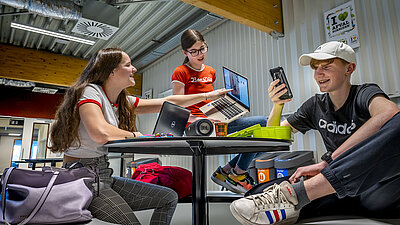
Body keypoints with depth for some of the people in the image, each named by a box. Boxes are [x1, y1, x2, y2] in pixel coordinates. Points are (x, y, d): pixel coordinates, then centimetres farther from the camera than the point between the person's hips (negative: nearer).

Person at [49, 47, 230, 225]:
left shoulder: (123, 101, 10)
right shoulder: (90, 91, -13)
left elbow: (167, 103, 12)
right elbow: (101, 133, -31)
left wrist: (207, 95, 15)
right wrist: (135, 136, -12)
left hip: (105, 176, 8)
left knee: (169, 198, 2)